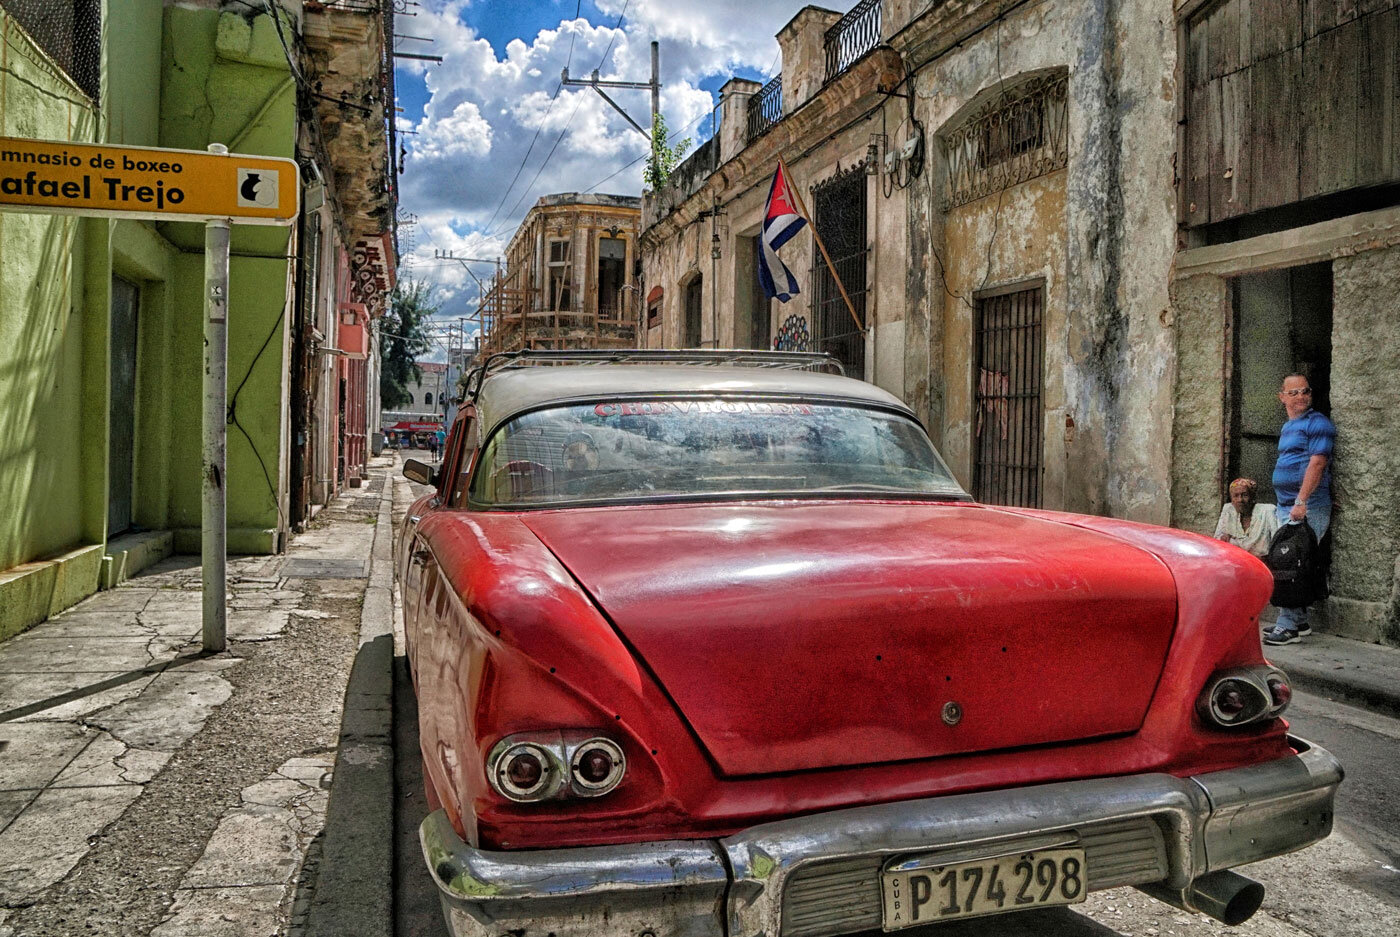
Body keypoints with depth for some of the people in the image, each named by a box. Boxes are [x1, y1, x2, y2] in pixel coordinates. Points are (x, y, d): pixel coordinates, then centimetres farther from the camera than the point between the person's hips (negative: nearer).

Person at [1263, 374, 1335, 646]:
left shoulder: (1317, 423, -8)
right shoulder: (1287, 426, 20)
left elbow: (1317, 463, -17)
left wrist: (1301, 502, -23)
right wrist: (1284, 504, 18)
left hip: (1307, 508, -9)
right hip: (1285, 506, 9)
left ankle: (1288, 626, -9)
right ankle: (1300, 622, 19)